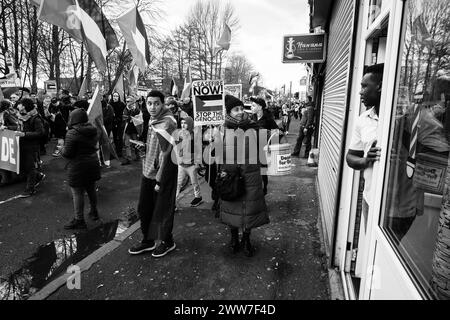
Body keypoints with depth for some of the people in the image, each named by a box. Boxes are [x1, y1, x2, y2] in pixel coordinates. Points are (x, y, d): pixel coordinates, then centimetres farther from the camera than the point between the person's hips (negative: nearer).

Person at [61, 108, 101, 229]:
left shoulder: (72, 133, -17)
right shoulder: (93, 131, 4)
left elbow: (67, 153, -18)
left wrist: (62, 150, 4)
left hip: (78, 167, -7)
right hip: (93, 163, 7)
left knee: (77, 193, 2)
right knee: (91, 190, 21)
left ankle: (79, 220, 10)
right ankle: (94, 212, 37)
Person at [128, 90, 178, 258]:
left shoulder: (167, 123, -19)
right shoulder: (153, 120, 7)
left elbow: (166, 154, -21)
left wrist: (159, 180, -18)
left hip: (163, 174, -8)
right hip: (148, 172, 8)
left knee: (163, 209, 7)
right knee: (144, 208, 15)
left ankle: (167, 241, 28)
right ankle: (147, 240, 33)